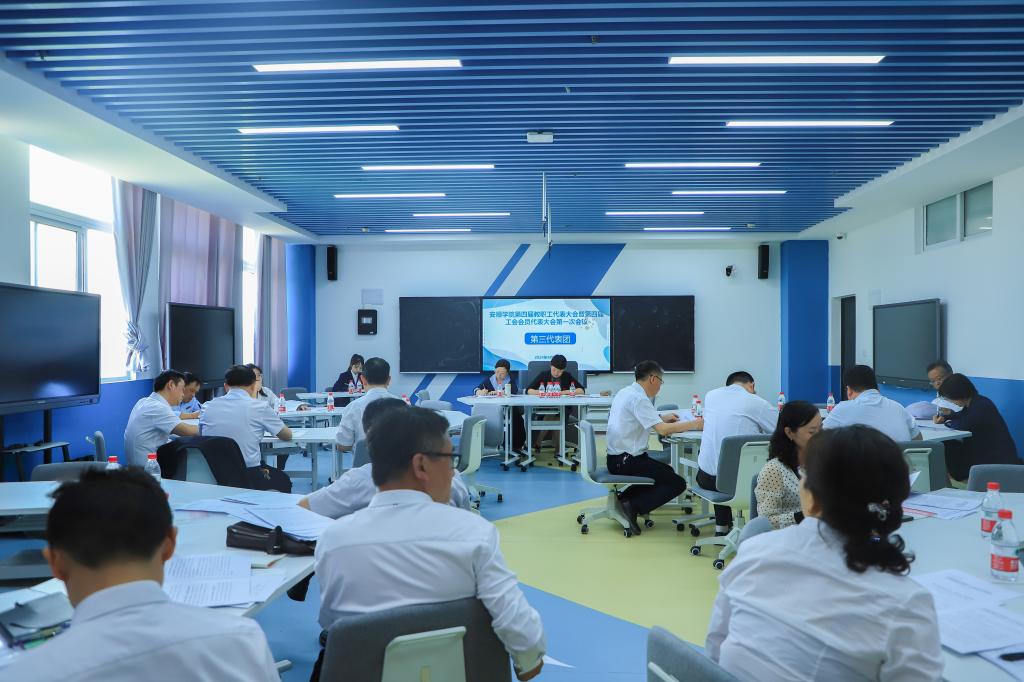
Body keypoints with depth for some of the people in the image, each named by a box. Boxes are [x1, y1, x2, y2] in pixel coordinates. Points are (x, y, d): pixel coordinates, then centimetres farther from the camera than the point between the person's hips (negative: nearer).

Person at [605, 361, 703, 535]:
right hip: (626, 461, -10)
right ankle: (633, 507, -11)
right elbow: (663, 430, -24)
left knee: (666, 472, 24)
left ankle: (623, 499, 13)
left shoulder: (625, 392, 10)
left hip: (617, 457, 10)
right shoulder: (638, 398, -19)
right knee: (677, 483, -6)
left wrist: (662, 418, 16)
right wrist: (694, 424, -13)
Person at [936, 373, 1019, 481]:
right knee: (947, 446, -1)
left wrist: (948, 423, -12)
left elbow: (963, 425, -33)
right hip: (982, 450, 8)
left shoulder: (982, 406, -23)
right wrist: (944, 417, 6)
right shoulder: (971, 403, 5)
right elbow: (961, 415, 25)